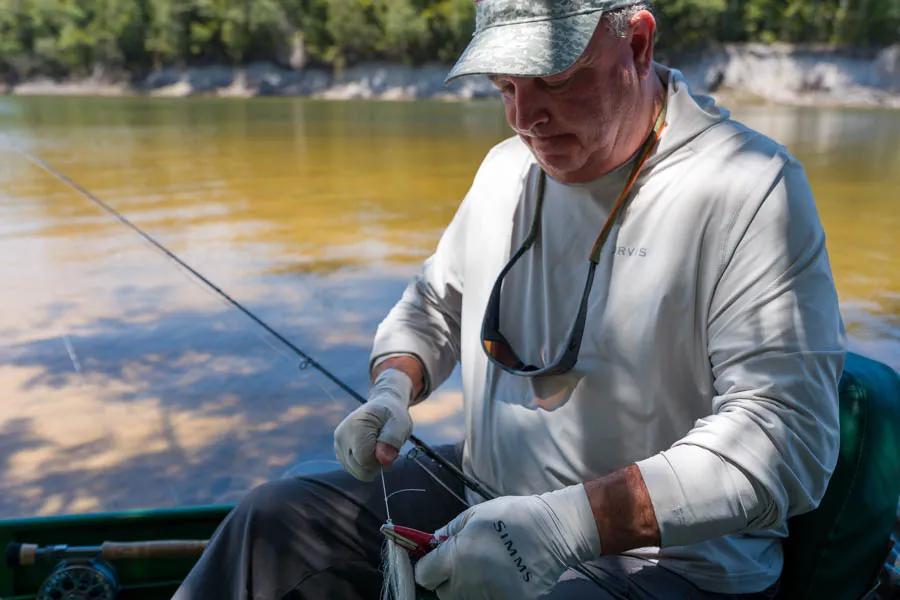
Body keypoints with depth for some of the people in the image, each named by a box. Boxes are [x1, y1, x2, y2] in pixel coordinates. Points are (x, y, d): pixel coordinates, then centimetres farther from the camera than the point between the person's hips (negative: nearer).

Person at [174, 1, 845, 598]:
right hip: (484, 497, 7)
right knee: (273, 522, -2)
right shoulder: (506, 169, 5)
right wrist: (392, 390, -4)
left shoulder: (748, 188, -18)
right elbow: (434, 304, 18)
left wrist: (568, 523, -35)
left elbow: (788, 437, -25)